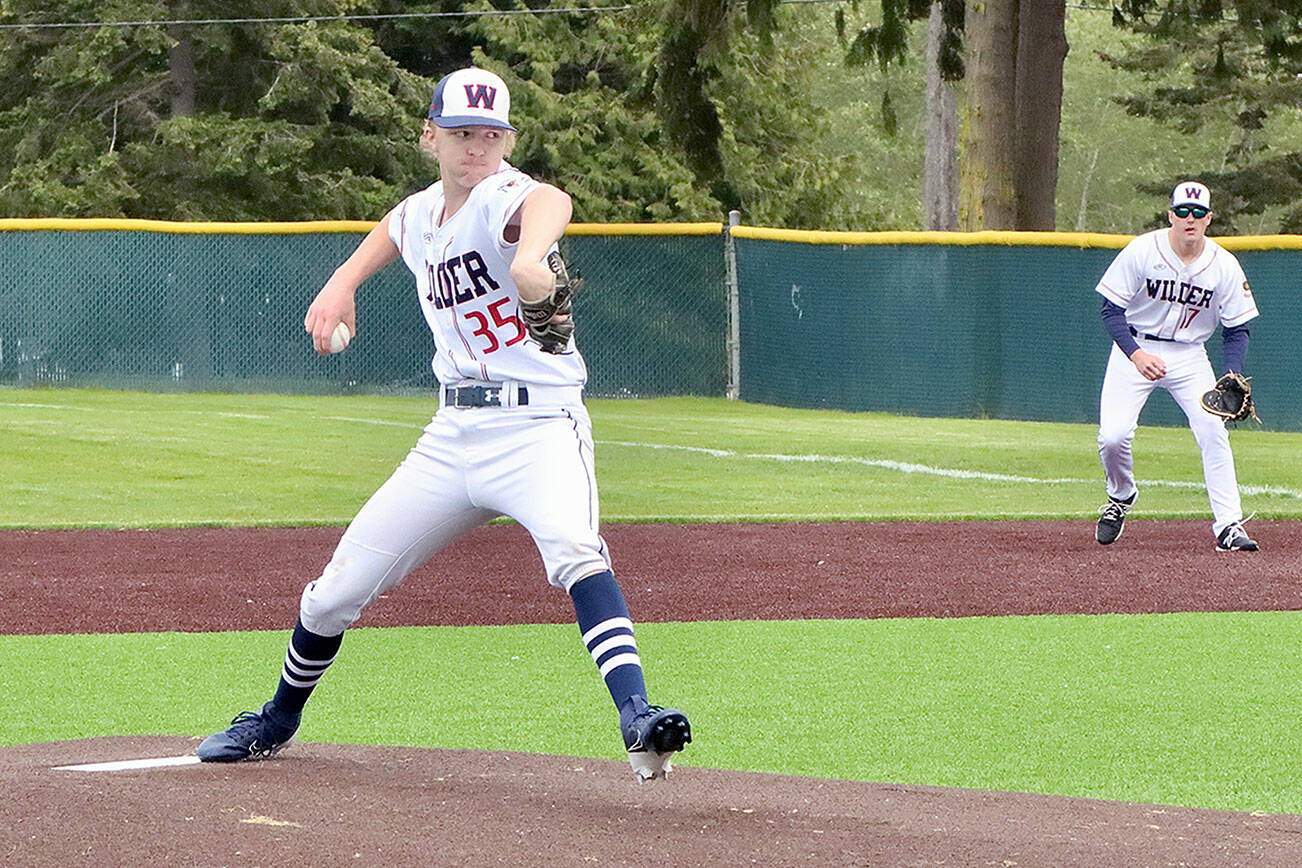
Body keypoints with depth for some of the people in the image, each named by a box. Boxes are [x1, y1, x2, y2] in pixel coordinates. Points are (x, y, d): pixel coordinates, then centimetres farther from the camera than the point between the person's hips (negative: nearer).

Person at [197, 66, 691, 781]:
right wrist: (342, 284, 17)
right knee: (335, 592, 10)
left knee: (574, 549, -37)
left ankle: (636, 715, -45)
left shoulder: (503, 199, -15)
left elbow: (550, 202, -43)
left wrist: (530, 262, -65)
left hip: (537, 426, -7)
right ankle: (279, 720, 36)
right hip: (453, 436, 7)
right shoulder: (416, 216, 8)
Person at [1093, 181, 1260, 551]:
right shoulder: (1141, 252, -17)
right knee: (1112, 436, -15)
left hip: (1189, 356, 2)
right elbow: (1111, 311, -14)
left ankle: (1229, 527, -10)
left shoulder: (1224, 266, -10)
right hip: (1135, 348, -2)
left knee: (1214, 433, -16)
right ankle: (1120, 497, 17)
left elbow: (1237, 329, -3)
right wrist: (1136, 354, -32)